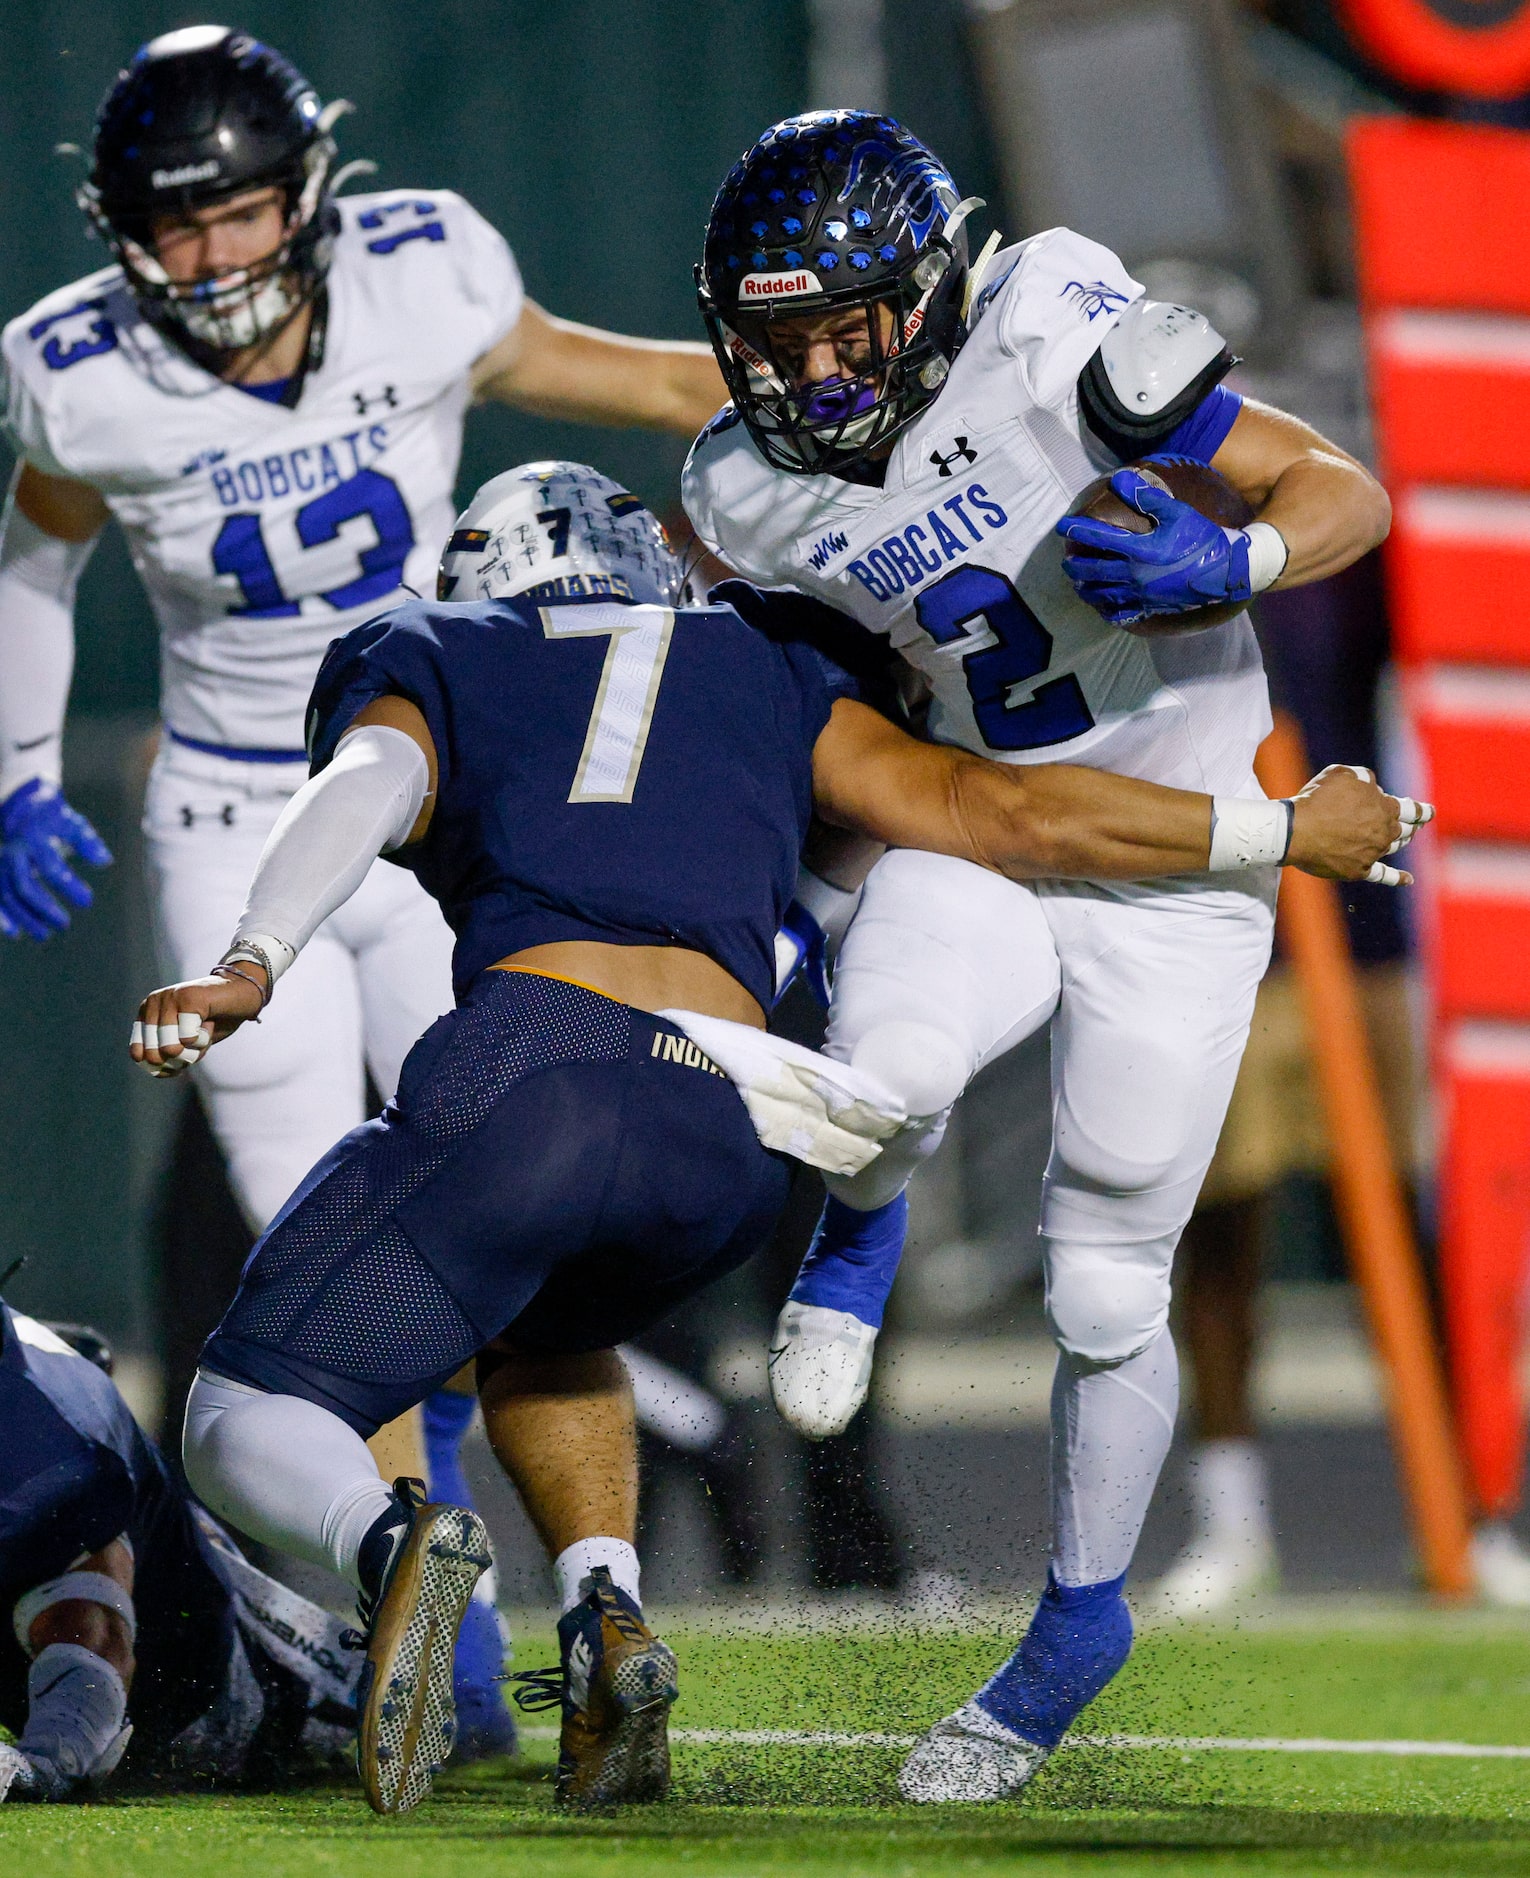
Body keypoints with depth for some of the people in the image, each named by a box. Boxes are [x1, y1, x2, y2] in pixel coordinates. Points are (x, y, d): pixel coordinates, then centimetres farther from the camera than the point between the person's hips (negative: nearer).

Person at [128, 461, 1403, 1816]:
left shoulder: (422, 658, 25)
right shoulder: (762, 670, 32)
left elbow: (370, 782, 2)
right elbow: (1006, 813, 24)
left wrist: (250, 968, -15)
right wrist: (1286, 833, 33)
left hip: (531, 1067, -3)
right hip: (731, 1142, 3)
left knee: (250, 1426, 7)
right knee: (546, 1334, 35)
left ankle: (390, 1546, -28)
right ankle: (605, 1615, 7)